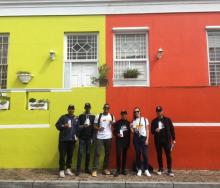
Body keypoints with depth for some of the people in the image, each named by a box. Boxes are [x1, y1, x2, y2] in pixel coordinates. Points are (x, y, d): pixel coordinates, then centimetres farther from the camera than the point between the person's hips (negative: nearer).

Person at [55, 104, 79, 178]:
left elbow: (78, 128, 10)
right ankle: (61, 170, 2)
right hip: (63, 139, -3)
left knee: (70, 155, 9)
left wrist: (76, 135, -2)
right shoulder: (63, 117, 3)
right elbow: (57, 125, 0)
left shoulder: (76, 118, 11)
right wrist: (63, 126, -16)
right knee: (62, 155, -4)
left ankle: (68, 169, 21)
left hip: (72, 139, 3)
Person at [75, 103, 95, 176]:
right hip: (82, 137, -1)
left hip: (89, 137, 1)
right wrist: (83, 126, -20)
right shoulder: (81, 116, 3)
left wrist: (92, 137, 0)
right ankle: (78, 169, 0)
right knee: (80, 152, -4)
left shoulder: (93, 117, 6)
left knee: (88, 153, 7)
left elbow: (94, 127, 5)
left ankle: (87, 168, 18)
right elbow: (78, 126, 0)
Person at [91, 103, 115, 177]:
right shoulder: (98, 116, 1)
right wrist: (98, 128, -18)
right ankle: (95, 170, -1)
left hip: (108, 137, 2)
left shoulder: (112, 116, 7)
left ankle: (105, 168, 21)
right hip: (99, 137, -2)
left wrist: (112, 123, -10)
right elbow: (95, 125, 2)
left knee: (107, 153, 9)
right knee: (97, 153, -4)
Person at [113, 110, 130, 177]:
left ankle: (123, 169, 16)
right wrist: (117, 134, -17)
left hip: (126, 141, 2)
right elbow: (114, 131, 4)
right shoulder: (117, 123, 4)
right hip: (119, 141, -2)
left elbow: (129, 132, 11)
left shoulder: (128, 123, 10)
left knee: (124, 155, 7)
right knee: (118, 155, -10)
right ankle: (118, 170, -3)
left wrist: (129, 141, 5)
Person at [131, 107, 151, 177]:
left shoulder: (145, 119, 5)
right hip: (136, 138, 2)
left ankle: (146, 170, 7)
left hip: (143, 137, -2)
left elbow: (147, 130, 3)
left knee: (145, 154, -5)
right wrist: (131, 128, -11)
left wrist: (147, 139, -5)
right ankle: (139, 170, 14)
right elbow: (133, 132, 10)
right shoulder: (133, 121, 9)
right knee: (137, 154, 4)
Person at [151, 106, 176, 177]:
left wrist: (173, 139, 0)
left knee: (168, 155, -2)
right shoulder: (154, 121, 6)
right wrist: (155, 130, -18)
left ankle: (169, 170, 6)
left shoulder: (167, 120, 3)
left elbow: (172, 129, 3)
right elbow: (152, 131, 5)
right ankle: (160, 169, 23)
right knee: (159, 155, 9)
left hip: (167, 140, -1)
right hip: (158, 141, 2)